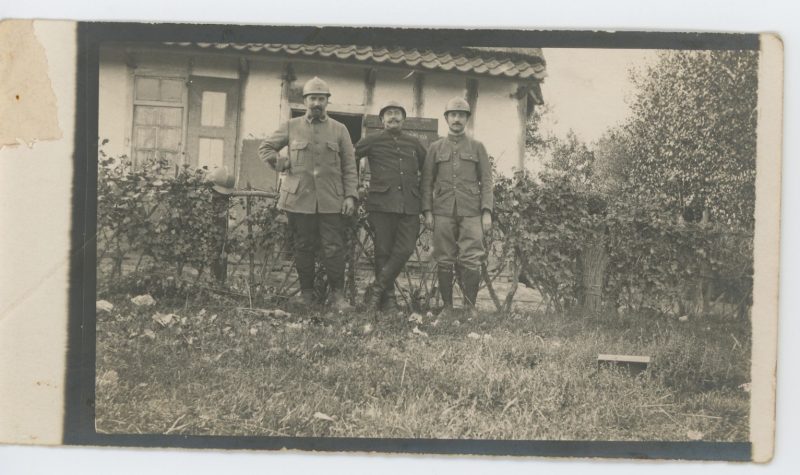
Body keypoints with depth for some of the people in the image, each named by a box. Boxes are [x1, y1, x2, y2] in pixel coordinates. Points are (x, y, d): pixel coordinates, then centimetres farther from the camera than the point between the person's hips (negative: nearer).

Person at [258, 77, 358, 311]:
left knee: (334, 248, -3)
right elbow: (265, 148, 17)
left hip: (331, 201, 0)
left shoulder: (339, 130, 8)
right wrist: (282, 165, 3)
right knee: (303, 248, 6)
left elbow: (349, 166, 6)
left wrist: (350, 195, -3)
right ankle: (306, 294, 16)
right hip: (299, 199, 1)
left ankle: (337, 295, 3)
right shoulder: (291, 127, 8)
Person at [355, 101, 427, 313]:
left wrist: (420, 191, 19)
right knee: (383, 251, -1)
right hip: (382, 203, -2)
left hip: (409, 205, 2)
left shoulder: (414, 143, 17)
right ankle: (388, 299, 7)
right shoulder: (372, 141, 8)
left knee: (405, 250, -10)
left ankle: (377, 290, 1)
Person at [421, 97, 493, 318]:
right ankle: (447, 306, 10)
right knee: (444, 261, 2)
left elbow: (486, 181, 5)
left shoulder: (477, 147, 10)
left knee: (471, 261, -8)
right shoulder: (436, 147, 11)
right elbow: (427, 181, 9)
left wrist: (487, 212, -4)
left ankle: (471, 307, 1)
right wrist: (427, 212, 0)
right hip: (443, 212, 1)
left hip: (471, 212, -1)